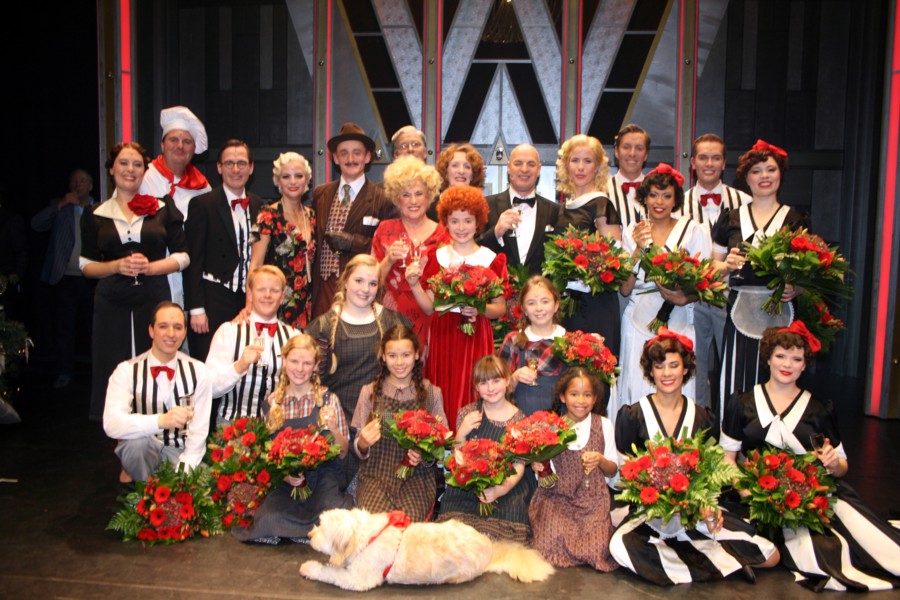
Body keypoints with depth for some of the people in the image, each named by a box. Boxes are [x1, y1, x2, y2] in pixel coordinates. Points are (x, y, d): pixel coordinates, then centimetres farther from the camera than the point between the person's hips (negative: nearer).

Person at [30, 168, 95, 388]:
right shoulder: (58, 207, 11)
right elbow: (36, 224, -3)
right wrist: (60, 205, -11)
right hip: (64, 277, 1)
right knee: (64, 327, 5)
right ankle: (65, 372, 13)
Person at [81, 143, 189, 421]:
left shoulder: (163, 209, 9)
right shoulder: (96, 215, 11)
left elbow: (182, 256, 6)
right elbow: (86, 265, 10)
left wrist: (149, 267, -10)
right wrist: (117, 266, -9)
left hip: (154, 299, -1)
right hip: (112, 302, 1)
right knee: (116, 373, -2)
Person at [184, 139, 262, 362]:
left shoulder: (257, 205, 12)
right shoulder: (203, 204, -2)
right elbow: (193, 261, -5)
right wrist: (196, 309, -10)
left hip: (251, 302, 4)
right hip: (214, 304, -4)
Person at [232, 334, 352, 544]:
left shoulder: (328, 399, 2)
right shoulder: (272, 403, 6)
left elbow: (343, 453, 5)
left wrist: (334, 429, -15)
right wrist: (283, 474, -7)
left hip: (322, 477, -1)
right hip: (284, 481, 1)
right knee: (271, 517, -29)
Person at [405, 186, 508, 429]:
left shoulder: (491, 260, 1)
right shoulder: (437, 257, 6)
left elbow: (501, 308, 1)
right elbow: (429, 308, 3)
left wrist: (479, 310, -17)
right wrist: (413, 284, -11)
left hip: (476, 337, -1)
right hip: (442, 336, 2)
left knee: (471, 396, -3)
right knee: (443, 396, 2)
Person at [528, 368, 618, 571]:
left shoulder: (603, 425, 2)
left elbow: (612, 470, 8)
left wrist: (600, 460, -13)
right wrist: (537, 467, -18)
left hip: (593, 499, 1)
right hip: (557, 497, 0)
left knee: (596, 550, -18)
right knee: (552, 547, -19)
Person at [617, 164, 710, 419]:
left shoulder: (693, 231, 5)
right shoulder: (633, 233, 8)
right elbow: (625, 289, 1)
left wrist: (685, 298, -18)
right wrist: (639, 248, -10)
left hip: (680, 321, -1)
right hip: (640, 321, 1)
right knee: (638, 390, -3)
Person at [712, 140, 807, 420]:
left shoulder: (795, 220, 8)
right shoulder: (730, 219, 11)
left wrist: (796, 288, -13)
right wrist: (727, 265, -7)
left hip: (779, 312, -1)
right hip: (741, 311, 1)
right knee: (735, 386, -2)